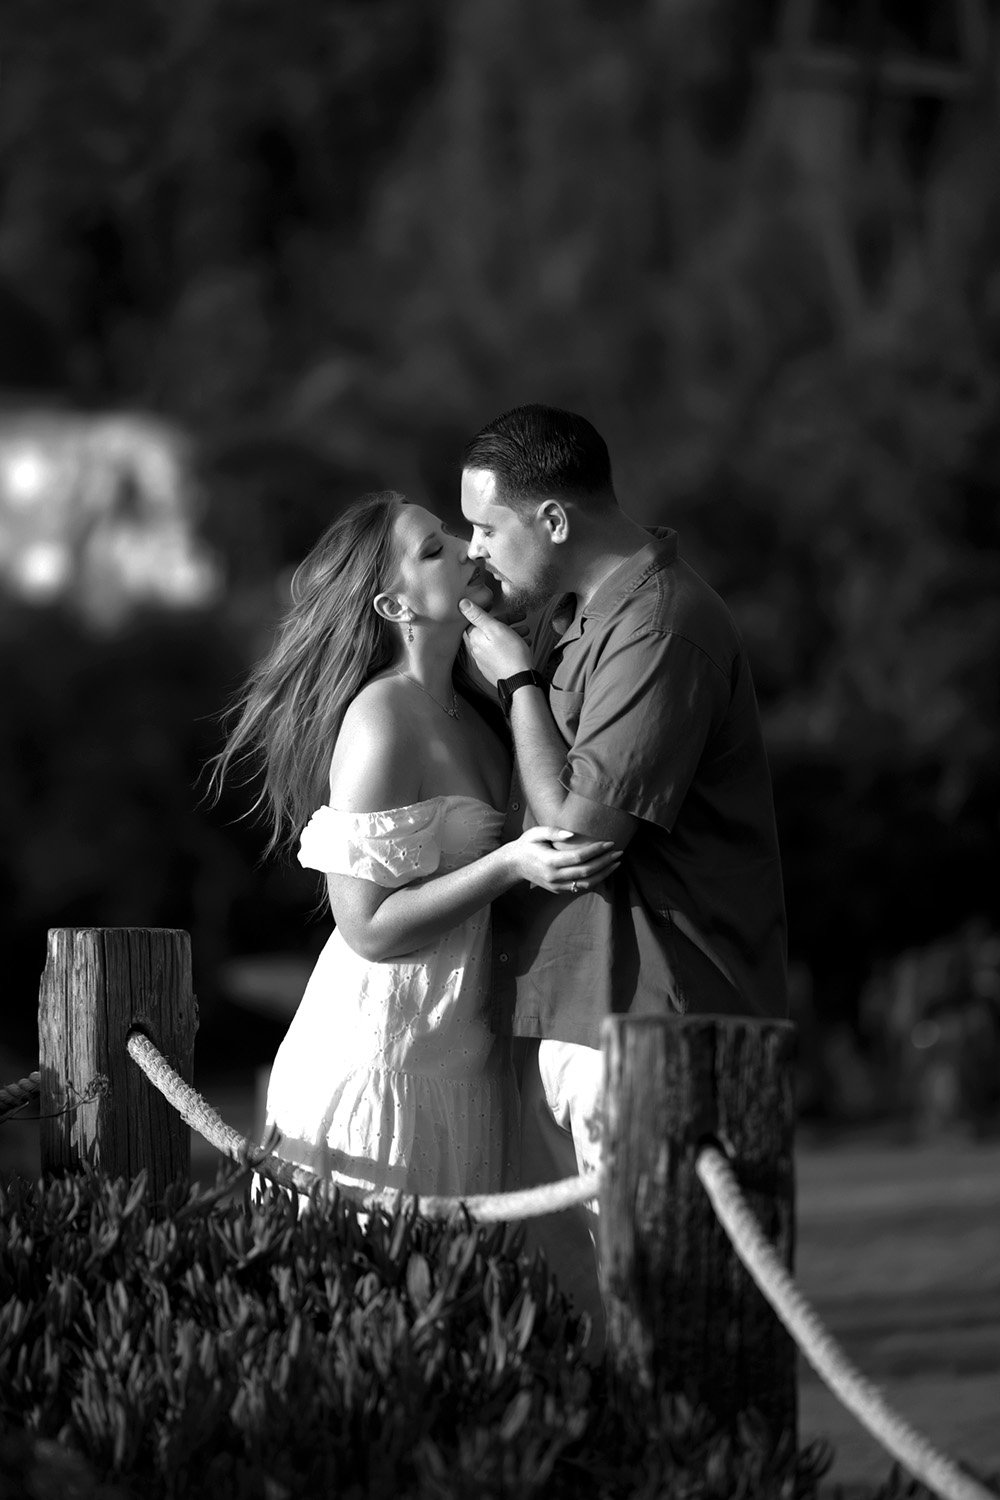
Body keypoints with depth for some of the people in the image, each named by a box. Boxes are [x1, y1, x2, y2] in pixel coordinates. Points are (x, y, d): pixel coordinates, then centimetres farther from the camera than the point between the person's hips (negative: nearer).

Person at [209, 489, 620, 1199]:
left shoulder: (467, 708, 9)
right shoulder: (380, 719, -16)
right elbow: (369, 927, -19)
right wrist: (511, 865, -26)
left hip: (466, 1054, 8)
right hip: (386, 1055, -8)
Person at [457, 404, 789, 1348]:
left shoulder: (660, 623, -16)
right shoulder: (566, 613, 16)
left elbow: (582, 824, -20)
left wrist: (519, 678, -10)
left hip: (645, 1013, -10)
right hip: (565, 1008, 10)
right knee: (568, 1287, 10)